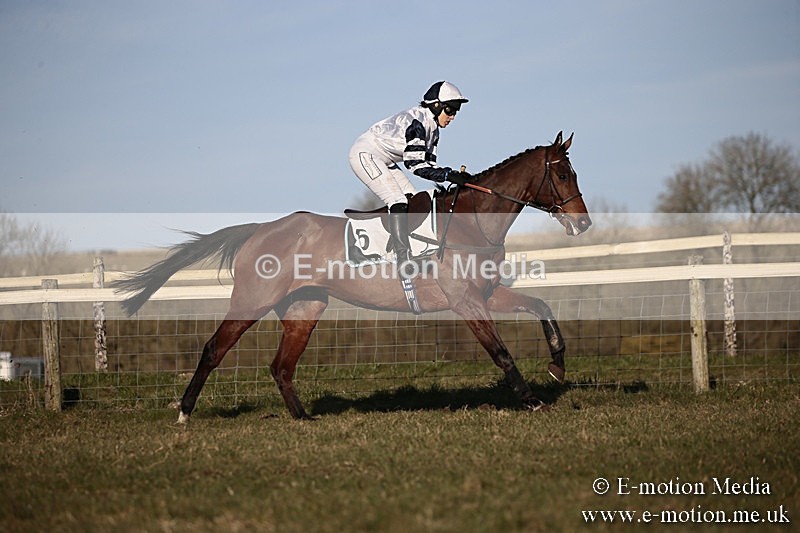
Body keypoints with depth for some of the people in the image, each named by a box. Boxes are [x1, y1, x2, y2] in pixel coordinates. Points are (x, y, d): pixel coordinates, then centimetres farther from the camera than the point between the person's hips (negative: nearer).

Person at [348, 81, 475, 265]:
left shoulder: (433, 129, 6)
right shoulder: (417, 120, -25)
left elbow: (428, 164, 2)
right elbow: (415, 164, -29)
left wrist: (457, 176, -12)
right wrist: (449, 175, -34)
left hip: (382, 160, 11)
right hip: (365, 154, -11)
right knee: (398, 202, -19)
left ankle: (391, 250, 3)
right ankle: (404, 259, -22)